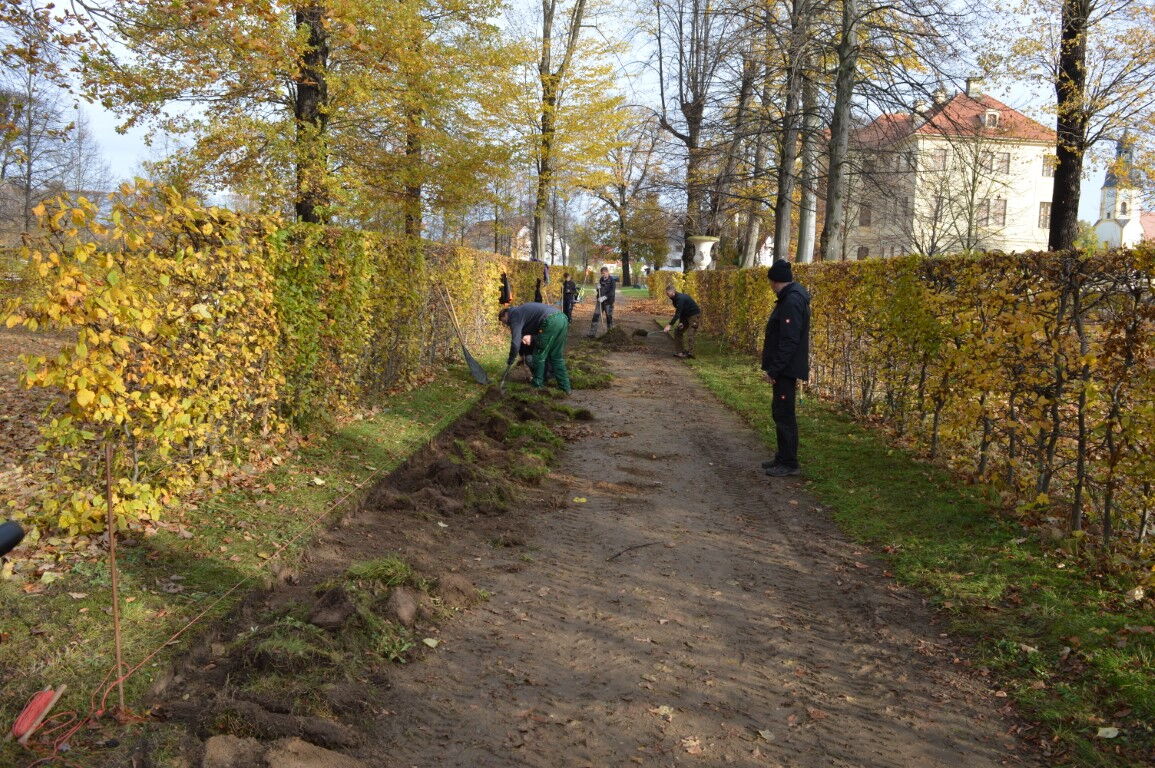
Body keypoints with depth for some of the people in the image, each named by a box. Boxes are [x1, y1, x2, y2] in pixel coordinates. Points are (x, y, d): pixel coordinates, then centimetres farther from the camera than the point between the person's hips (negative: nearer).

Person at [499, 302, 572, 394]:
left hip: (551, 321, -9)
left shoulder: (514, 316, 4)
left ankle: (538, 386, 17)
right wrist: (531, 337, 19)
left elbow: (515, 343, -3)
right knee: (556, 357, 17)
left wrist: (511, 360, 11)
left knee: (539, 356, 8)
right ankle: (566, 387, 19)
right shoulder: (521, 310, 32)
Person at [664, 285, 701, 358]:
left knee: (689, 334, -16)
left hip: (694, 316, -10)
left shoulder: (680, 298, -26)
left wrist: (670, 325, -34)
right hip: (686, 316, 10)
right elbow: (679, 312, 7)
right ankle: (678, 351, 6)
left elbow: (678, 313, -31)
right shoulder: (675, 299, 4)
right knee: (678, 331, 6)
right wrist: (681, 322, -8)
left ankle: (689, 353, -14)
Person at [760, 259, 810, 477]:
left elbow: (789, 341, -24)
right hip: (784, 369, 10)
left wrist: (774, 369, -20)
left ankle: (789, 463, 5)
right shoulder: (790, 297, 13)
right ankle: (783, 458, 26)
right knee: (781, 414, 16)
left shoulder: (792, 301, -19)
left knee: (784, 415, -3)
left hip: (786, 369, -10)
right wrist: (773, 367, 16)